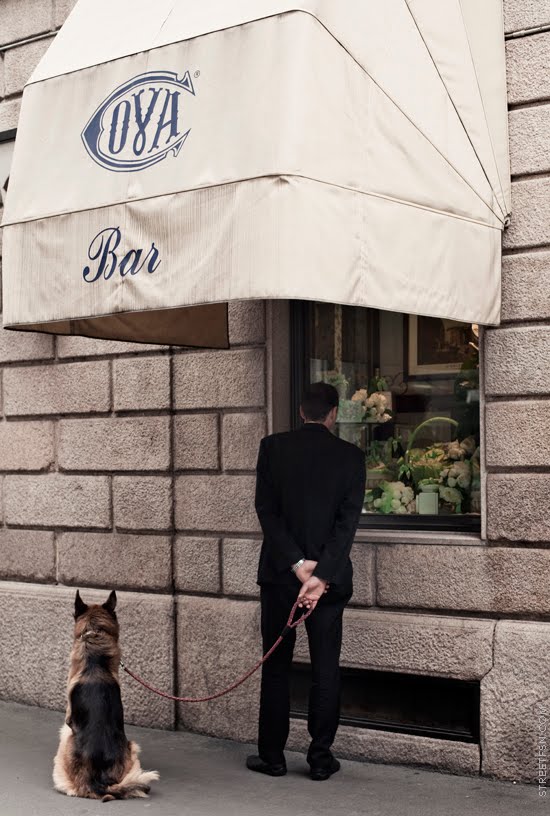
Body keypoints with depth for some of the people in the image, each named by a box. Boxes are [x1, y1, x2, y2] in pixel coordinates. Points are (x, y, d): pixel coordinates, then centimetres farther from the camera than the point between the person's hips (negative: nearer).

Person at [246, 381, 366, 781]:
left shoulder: (273, 447, -2)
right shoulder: (351, 456, -2)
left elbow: (267, 510, -8)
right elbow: (348, 521, -10)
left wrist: (297, 564, -10)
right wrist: (320, 575, -13)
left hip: (280, 573, 0)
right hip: (331, 576, 0)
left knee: (276, 666, 10)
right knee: (326, 669, 9)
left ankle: (272, 755, 17)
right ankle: (321, 758, 14)